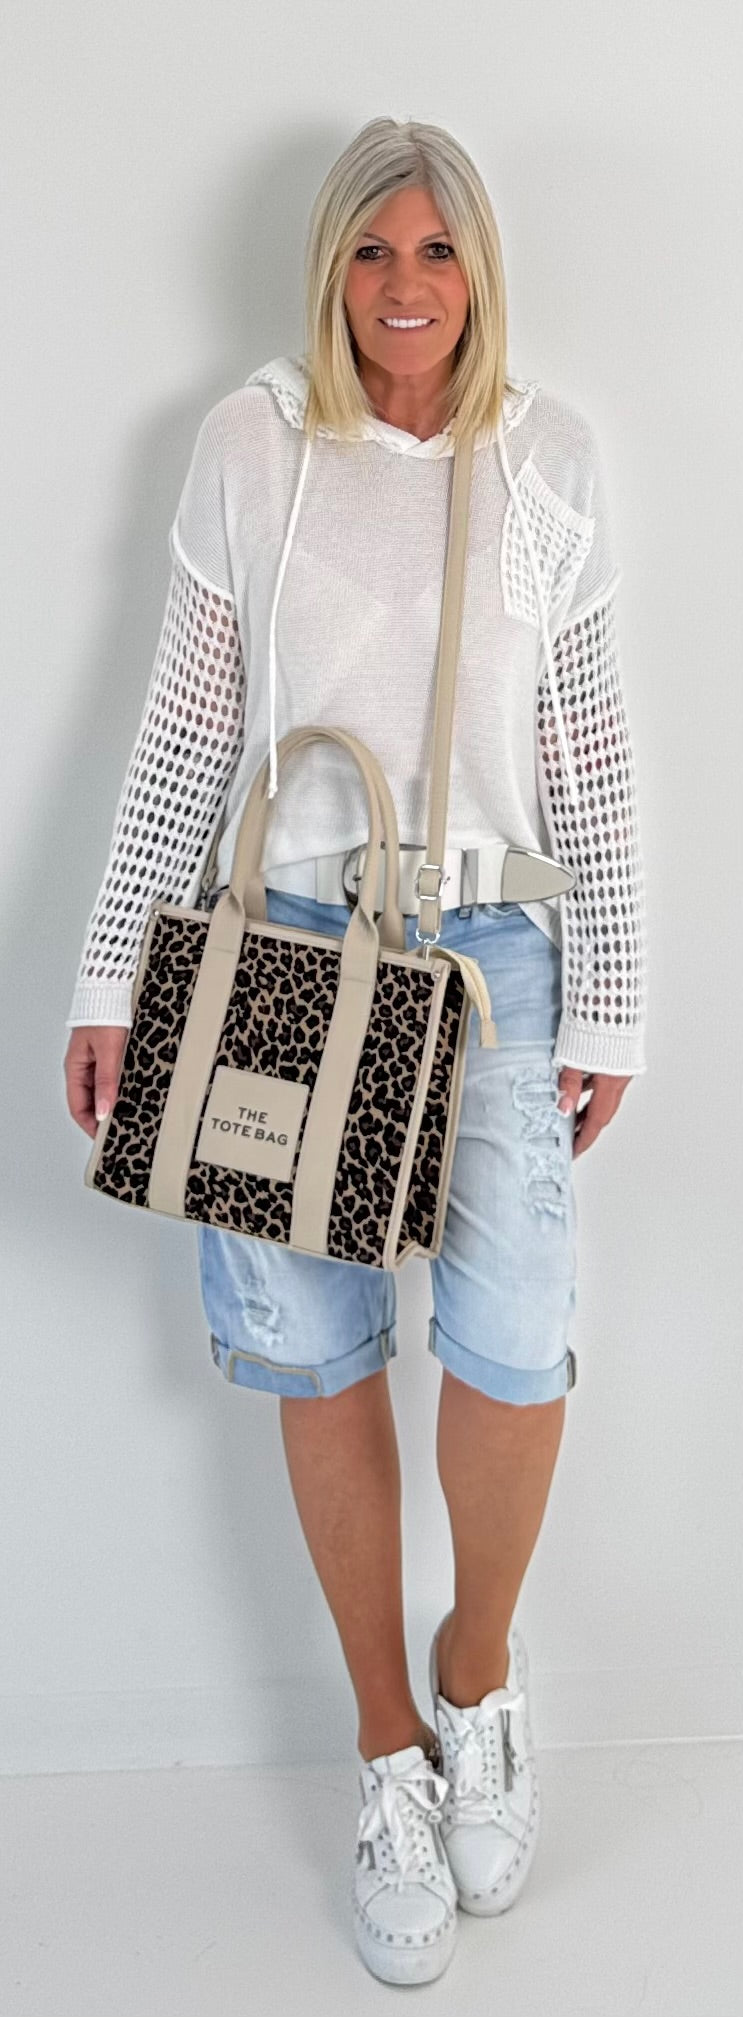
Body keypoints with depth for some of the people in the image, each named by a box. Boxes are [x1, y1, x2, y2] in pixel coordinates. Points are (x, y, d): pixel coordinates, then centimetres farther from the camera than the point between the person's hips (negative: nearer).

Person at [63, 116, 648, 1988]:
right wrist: (110, 977, 1)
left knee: (513, 1349, -12)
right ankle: (395, 1749, 25)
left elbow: (590, 742, 5)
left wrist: (609, 999, 2)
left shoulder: (551, 452, 5)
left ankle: (479, 1665, 21)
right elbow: (185, 724, 4)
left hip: (492, 945, 0)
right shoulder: (249, 444, 4)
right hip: (288, 936, 0)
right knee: (322, 1355, 5)